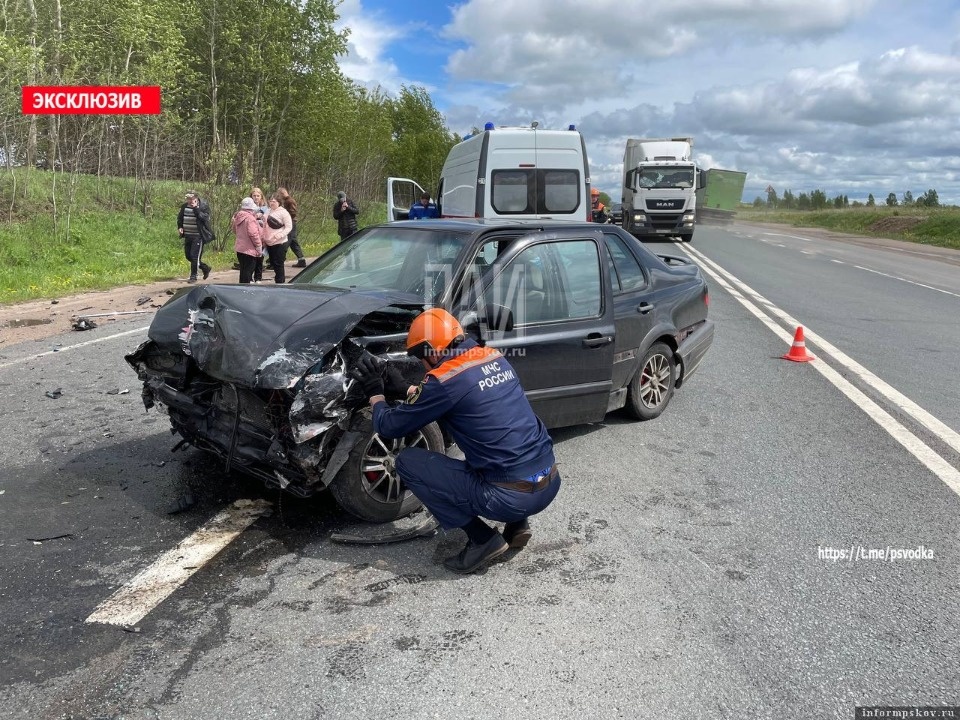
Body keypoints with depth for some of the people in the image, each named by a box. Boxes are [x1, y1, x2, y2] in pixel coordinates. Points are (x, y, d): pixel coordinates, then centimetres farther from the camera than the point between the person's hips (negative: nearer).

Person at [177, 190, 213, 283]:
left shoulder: (204, 206, -9)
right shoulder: (184, 206, 8)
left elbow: (204, 218, -23)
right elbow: (180, 218, 21)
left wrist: (195, 208, -24)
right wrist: (180, 227, 5)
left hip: (198, 236, -7)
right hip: (187, 236, 7)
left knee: (194, 256, -6)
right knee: (188, 255, 12)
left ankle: (193, 276, 7)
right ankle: (205, 268, 30)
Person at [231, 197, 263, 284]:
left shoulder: (238, 217, 12)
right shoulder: (250, 218, -18)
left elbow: (234, 230, 24)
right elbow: (253, 233, -26)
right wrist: (259, 246, -17)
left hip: (239, 248, 9)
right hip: (249, 250, -9)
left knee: (243, 272, 18)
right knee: (247, 273, -4)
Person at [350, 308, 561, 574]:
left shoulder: (446, 379, -12)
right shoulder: (494, 358, 9)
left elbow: (389, 426, 0)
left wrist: (375, 393, 19)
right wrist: (404, 389, 29)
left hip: (513, 496, -8)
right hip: (551, 482, 8)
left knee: (408, 461, 4)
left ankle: (482, 539, 3)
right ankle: (516, 524, 19)